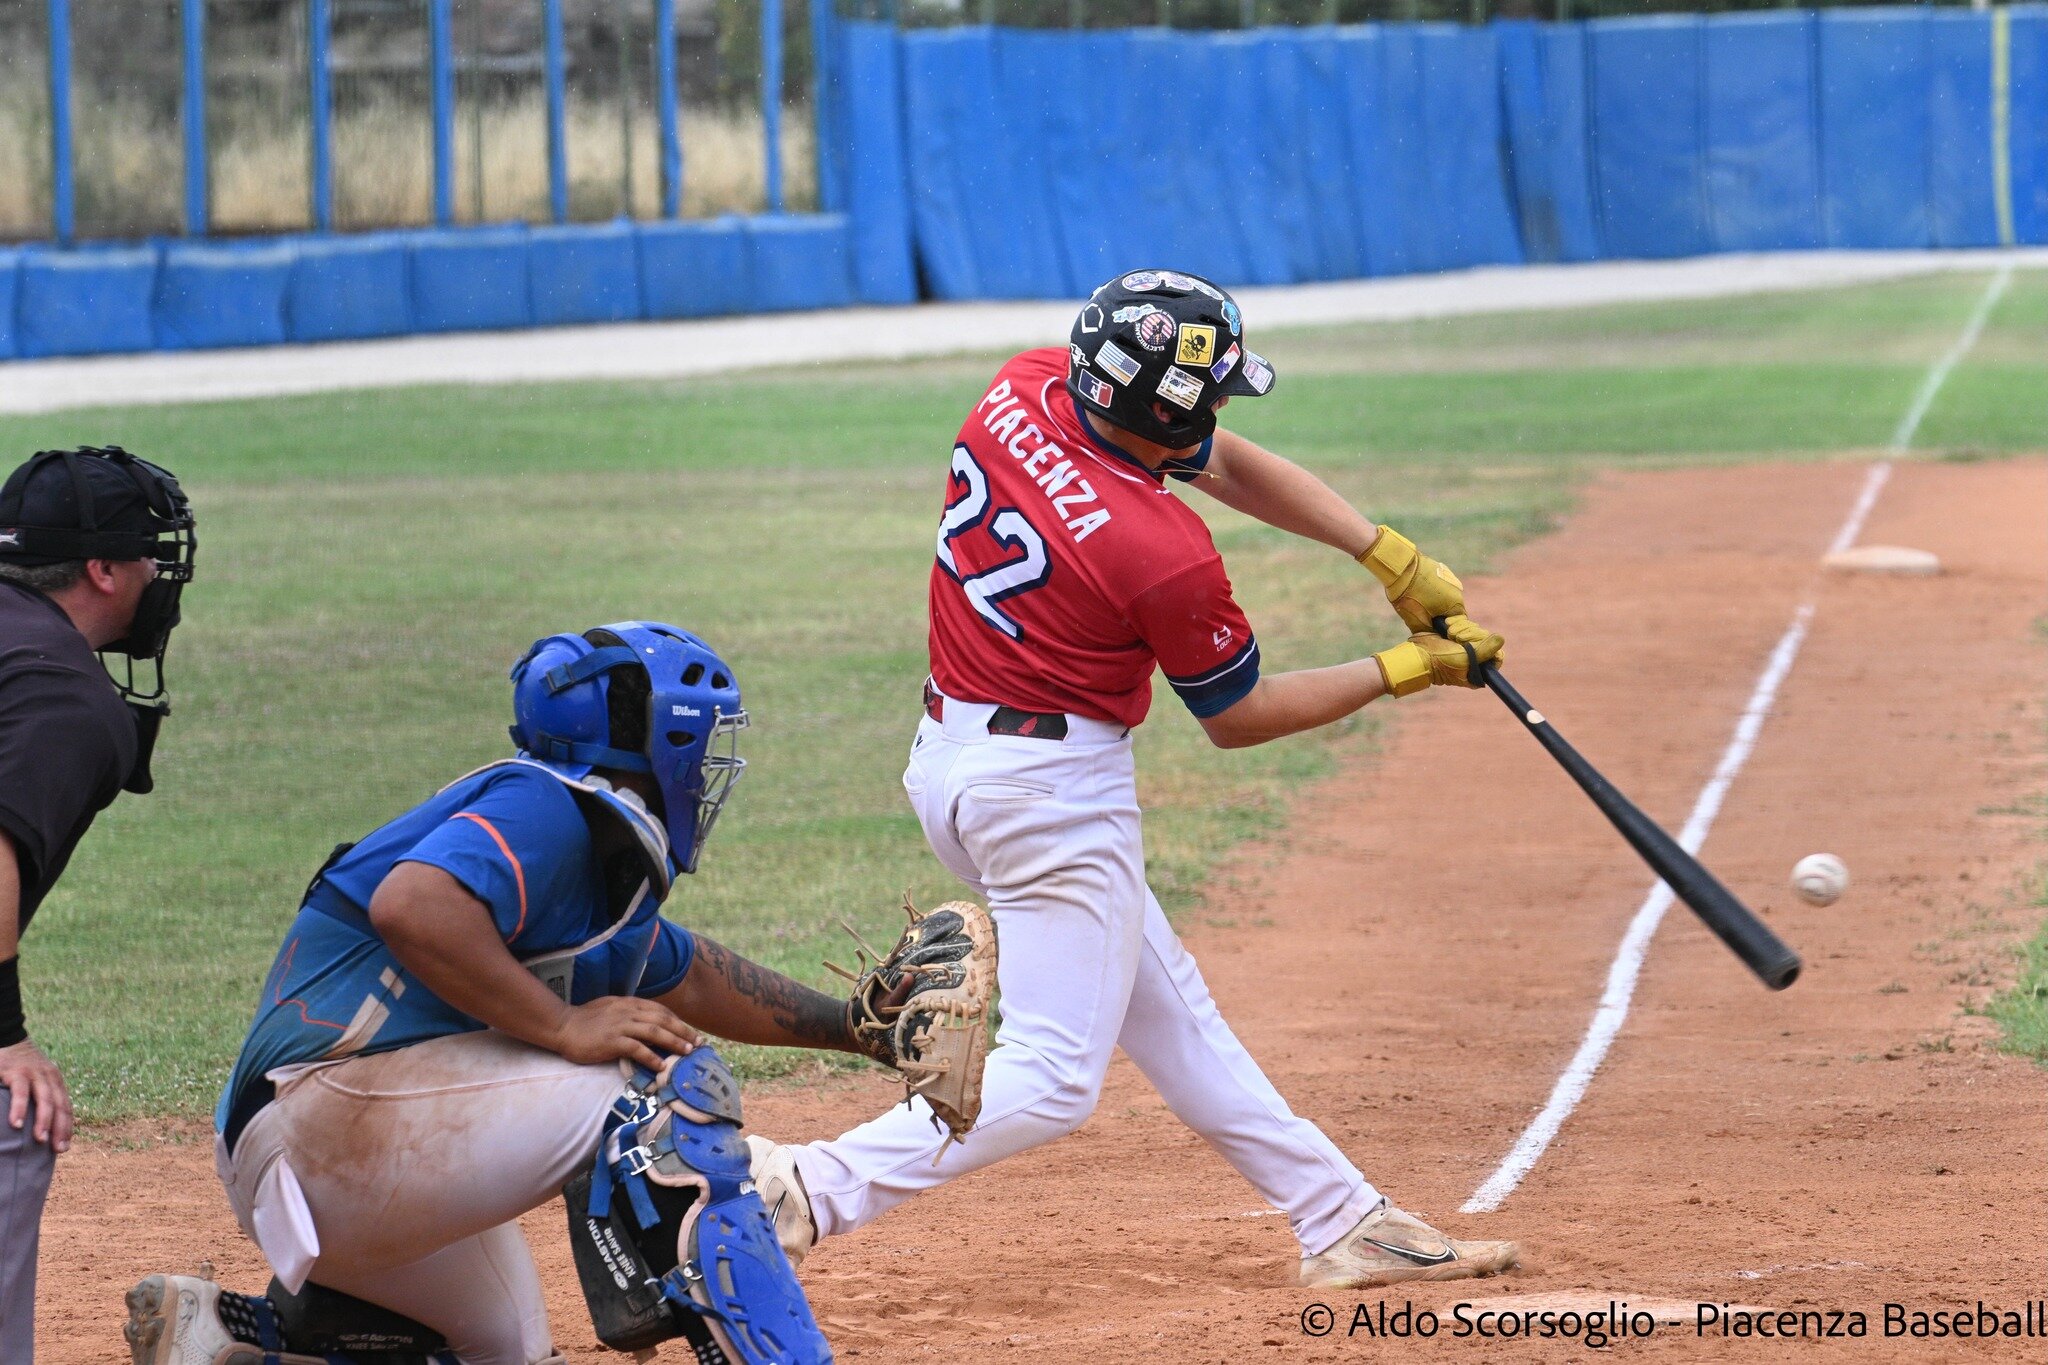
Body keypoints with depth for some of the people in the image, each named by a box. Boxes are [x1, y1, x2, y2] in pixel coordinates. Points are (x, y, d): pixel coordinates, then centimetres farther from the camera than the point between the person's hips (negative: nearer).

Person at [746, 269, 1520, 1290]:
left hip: (948, 754, 10)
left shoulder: (1023, 390, -4)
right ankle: (814, 1192, -18)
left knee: (1167, 1008, 16)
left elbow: (1231, 465, 8)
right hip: (1052, 793, -10)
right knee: (1050, 1080, -5)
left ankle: (1341, 1219, 24)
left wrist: (1393, 559, 4)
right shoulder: (1165, 554, -25)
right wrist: (1405, 671, 3)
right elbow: (1237, 718, -5)